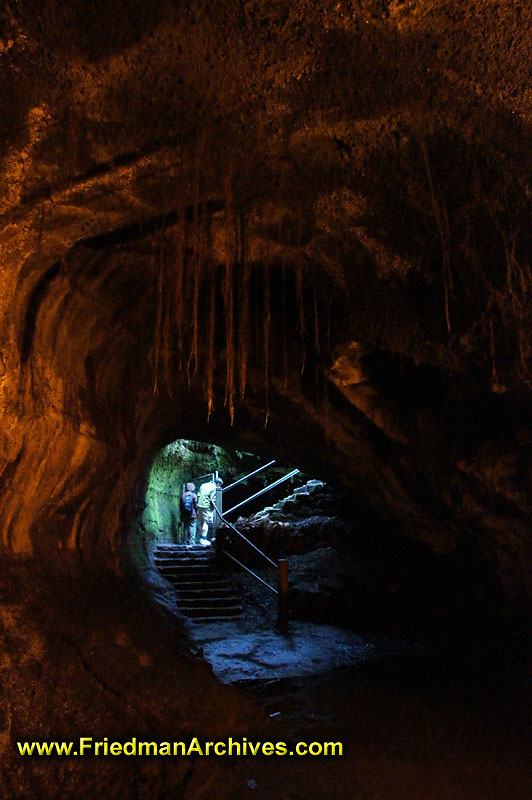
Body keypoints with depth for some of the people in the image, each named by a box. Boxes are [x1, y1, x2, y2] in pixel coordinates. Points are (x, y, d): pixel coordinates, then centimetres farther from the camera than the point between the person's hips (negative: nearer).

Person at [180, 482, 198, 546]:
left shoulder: (183, 495, 7)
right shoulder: (194, 495, -6)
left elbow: (181, 506, 11)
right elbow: (196, 505, -7)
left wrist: (181, 517, 18)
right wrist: (197, 513, 5)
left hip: (184, 515, 4)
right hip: (192, 515, -4)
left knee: (185, 528, 10)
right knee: (192, 528, -2)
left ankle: (186, 541, 12)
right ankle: (191, 541, -5)